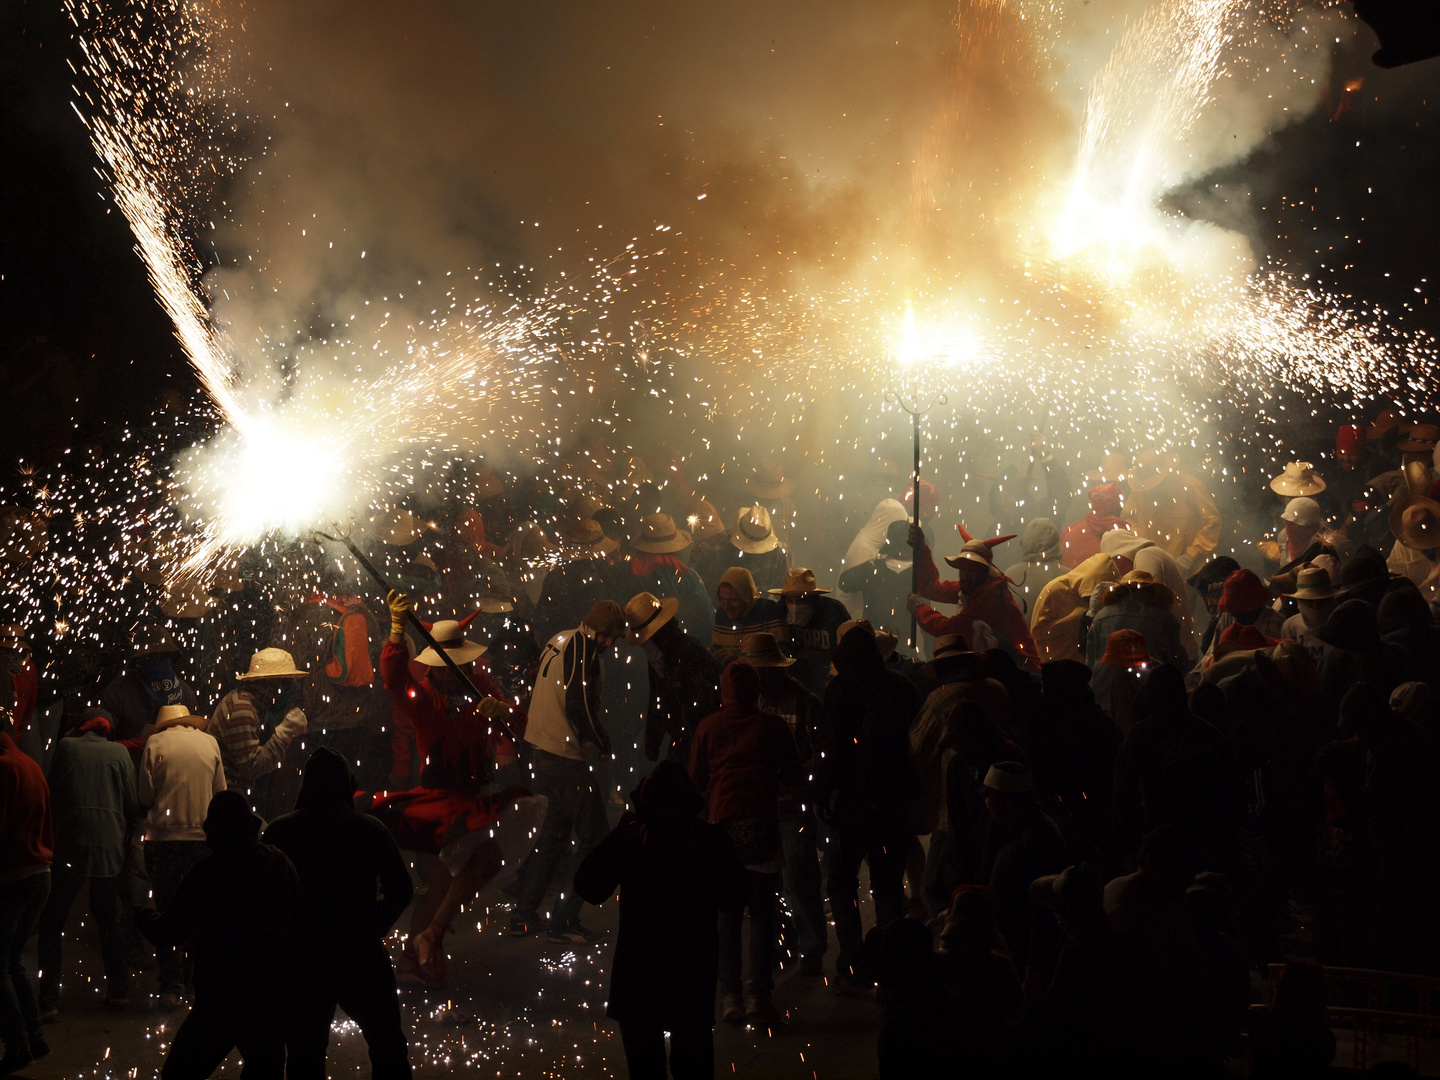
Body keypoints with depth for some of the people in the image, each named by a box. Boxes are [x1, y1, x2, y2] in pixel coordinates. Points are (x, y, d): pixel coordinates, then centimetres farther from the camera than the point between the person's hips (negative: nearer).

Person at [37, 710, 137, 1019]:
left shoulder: (66, 746, 4)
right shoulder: (119, 752, 5)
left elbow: (51, 794, 10)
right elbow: (132, 804, 6)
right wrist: (126, 834, 21)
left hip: (68, 846, -2)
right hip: (109, 847, 2)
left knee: (51, 926, 4)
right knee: (108, 921, 17)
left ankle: (49, 1002, -3)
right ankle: (119, 991, 18)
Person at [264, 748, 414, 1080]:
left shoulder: (279, 831, -4)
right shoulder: (369, 829, -6)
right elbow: (401, 890, -5)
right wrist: (376, 926, 8)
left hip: (302, 959, 1)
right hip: (361, 956, -1)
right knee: (388, 1047, 15)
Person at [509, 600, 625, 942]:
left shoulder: (557, 642, 12)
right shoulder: (584, 650, -16)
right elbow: (580, 706, -22)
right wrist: (603, 744, -7)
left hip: (541, 751, 9)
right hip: (567, 759, -9)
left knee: (554, 833, 20)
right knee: (592, 836, 0)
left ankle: (524, 916, 21)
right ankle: (565, 922, 0)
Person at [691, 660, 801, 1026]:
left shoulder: (708, 727, 4)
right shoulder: (773, 725, 1)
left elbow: (696, 779, 11)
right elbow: (793, 776, 6)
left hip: (723, 826, 1)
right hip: (762, 824, -1)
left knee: (727, 913, 8)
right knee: (762, 913, 2)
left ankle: (731, 997, 6)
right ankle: (758, 993, -5)